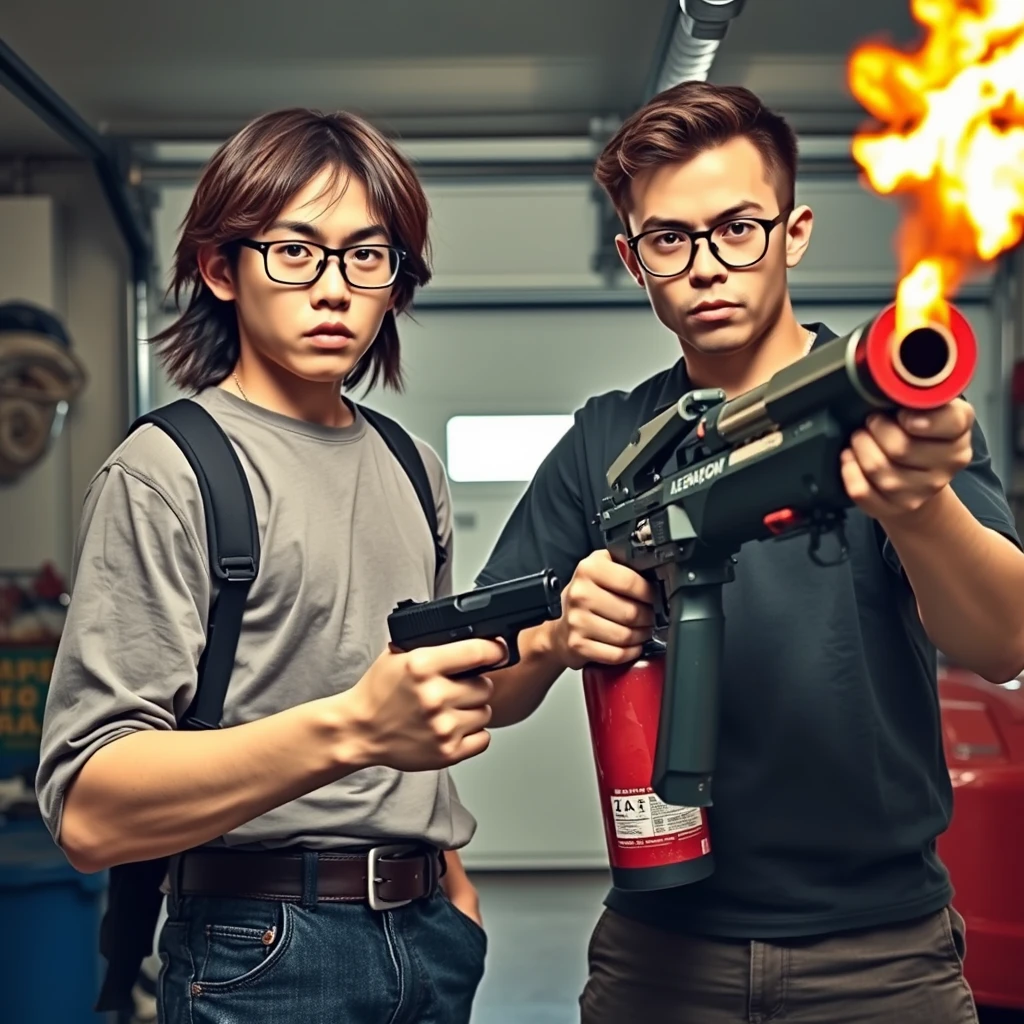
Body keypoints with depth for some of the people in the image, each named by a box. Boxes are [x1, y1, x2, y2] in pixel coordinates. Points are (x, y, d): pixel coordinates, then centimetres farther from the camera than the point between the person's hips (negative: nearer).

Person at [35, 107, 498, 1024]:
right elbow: (88, 812, -20)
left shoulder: (413, 470, 11)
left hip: (431, 940, 6)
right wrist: (349, 730, -31)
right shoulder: (168, 471, -11)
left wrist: (455, 894, 12)